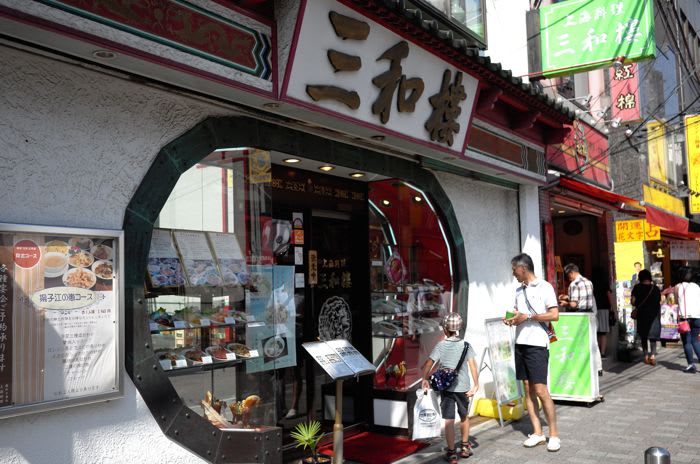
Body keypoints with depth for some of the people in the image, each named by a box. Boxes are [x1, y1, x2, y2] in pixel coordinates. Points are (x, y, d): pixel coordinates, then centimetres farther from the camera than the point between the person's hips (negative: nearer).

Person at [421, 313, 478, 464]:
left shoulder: (440, 346, -3)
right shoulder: (466, 345, 1)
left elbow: (428, 364, -9)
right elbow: (472, 365, -8)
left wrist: (425, 379, 5)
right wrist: (476, 385, -8)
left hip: (446, 388, -2)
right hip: (463, 387, 2)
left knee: (449, 421, 1)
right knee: (464, 417, 22)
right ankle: (465, 447, 35)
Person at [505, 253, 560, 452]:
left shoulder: (544, 287, -5)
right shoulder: (519, 290, 14)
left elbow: (554, 315, -13)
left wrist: (528, 317, -15)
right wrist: (513, 320, 3)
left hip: (537, 345, -7)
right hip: (520, 344, 7)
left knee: (541, 391, -7)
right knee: (528, 390, 7)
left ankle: (554, 434, 5)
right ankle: (537, 432, 13)